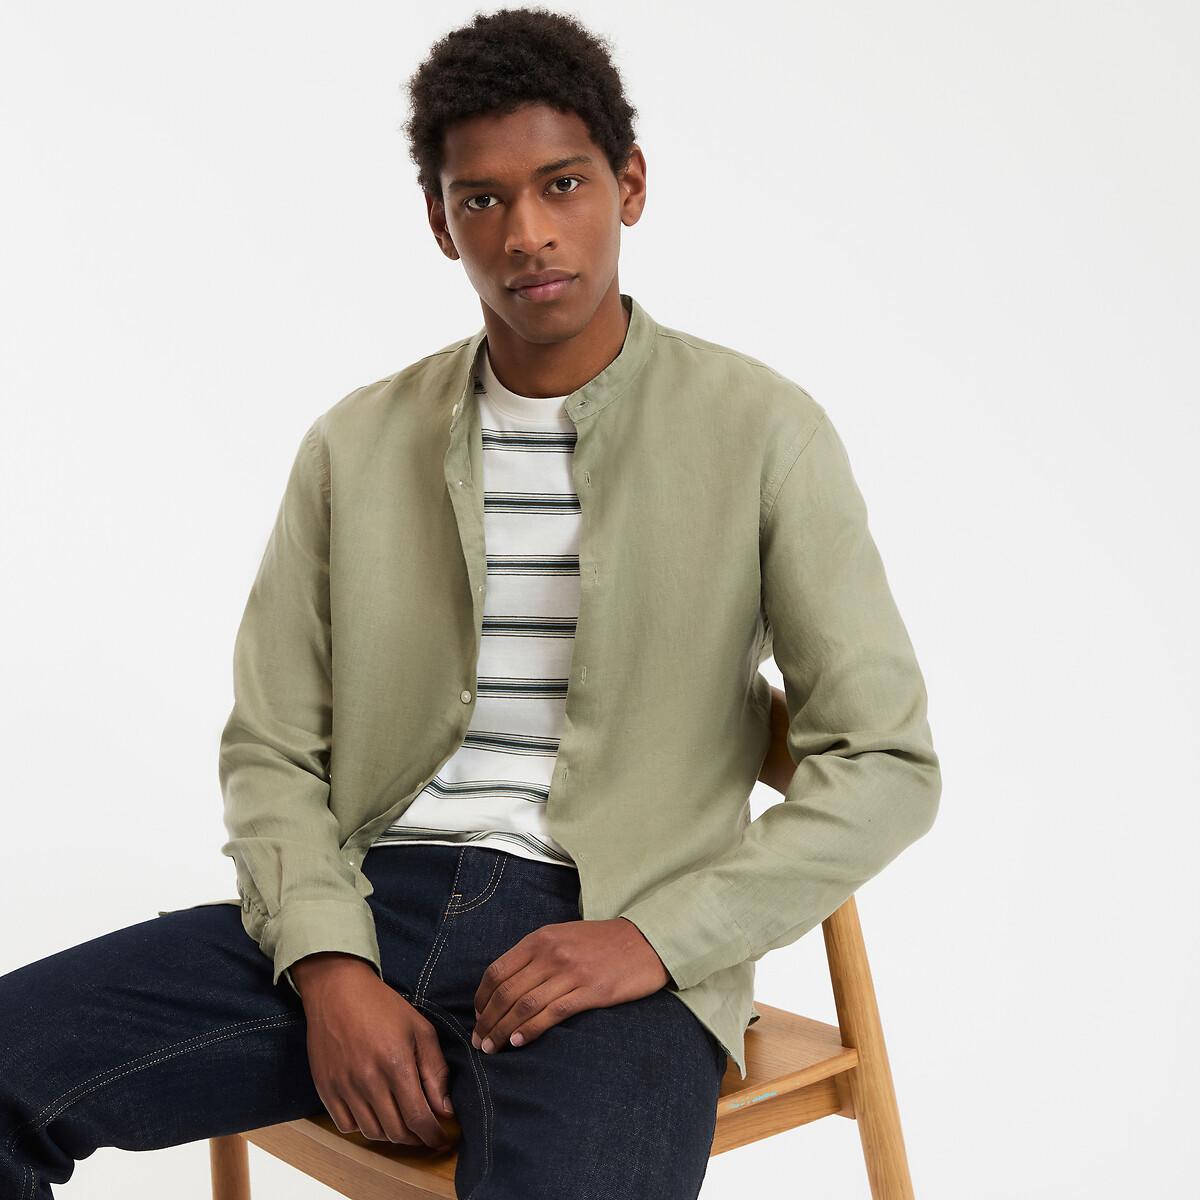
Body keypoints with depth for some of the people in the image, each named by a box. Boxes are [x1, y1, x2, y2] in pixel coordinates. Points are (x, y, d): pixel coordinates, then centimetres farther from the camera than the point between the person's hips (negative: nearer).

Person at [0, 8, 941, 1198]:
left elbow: (886, 764, -1)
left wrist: (656, 939, -12)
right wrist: (330, 969, -8)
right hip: (372, 903, 4)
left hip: (611, 940, -3)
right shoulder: (355, 445, 11)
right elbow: (270, 751, 10)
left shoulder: (763, 433, 1)